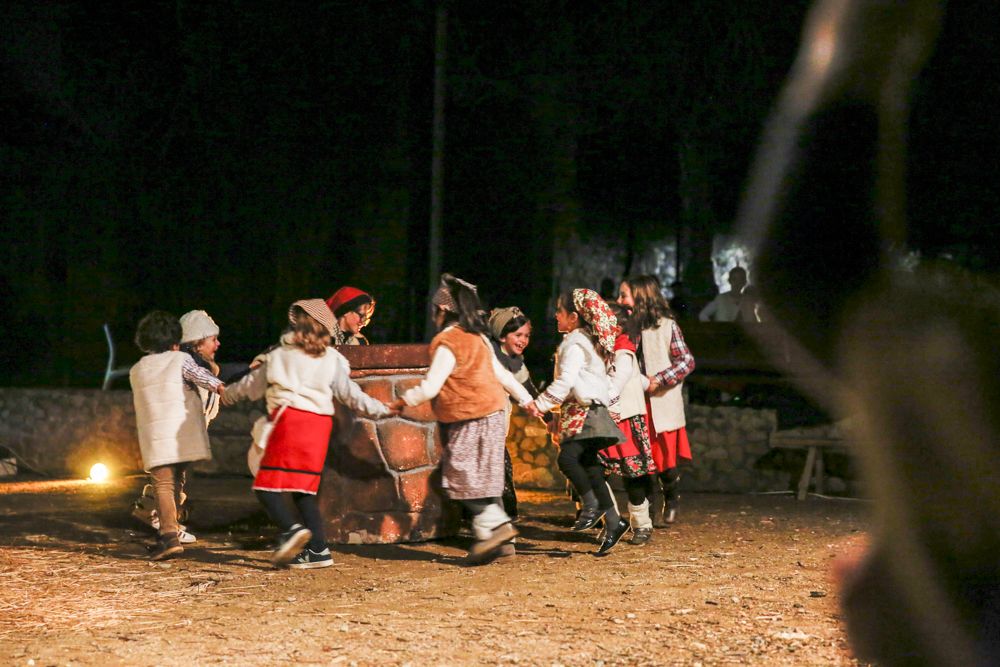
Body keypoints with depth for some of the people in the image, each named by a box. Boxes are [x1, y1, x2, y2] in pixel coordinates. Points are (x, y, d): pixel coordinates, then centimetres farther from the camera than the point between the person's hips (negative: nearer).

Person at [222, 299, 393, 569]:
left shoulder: (278, 356, 8)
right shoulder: (332, 361, 10)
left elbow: (251, 385, 20)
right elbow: (350, 394, 6)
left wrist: (226, 395, 38)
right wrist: (382, 409, 16)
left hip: (290, 421, -4)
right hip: (320, 425, 4)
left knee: (266, 486, -2)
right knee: (304, 491, 13)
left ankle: (292, 529, -26)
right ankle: (318, 549, 8)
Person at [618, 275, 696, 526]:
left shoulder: (666, 325, -6)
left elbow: (687, 361, -6)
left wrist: (659, 380, -15)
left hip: (662, 403, -4)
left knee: (665, 459, 1)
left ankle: (671, 500, 26)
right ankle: (643, 508, 17)